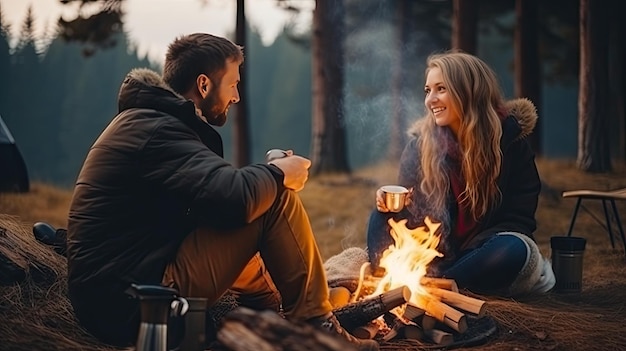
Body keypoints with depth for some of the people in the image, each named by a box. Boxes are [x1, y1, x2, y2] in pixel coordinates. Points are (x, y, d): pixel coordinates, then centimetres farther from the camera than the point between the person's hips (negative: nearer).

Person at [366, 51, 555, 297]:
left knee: (514, 250, -35)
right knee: (383, 216, -16)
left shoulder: (510, 139, -9)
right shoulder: (421, 143, -2)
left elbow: (521, 215, -9)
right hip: (436, 255, 3)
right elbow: (413, 211, 5)